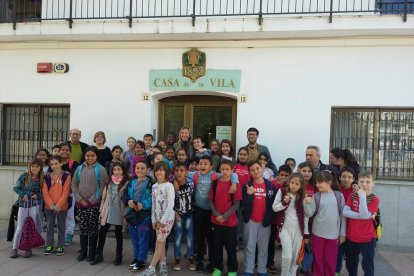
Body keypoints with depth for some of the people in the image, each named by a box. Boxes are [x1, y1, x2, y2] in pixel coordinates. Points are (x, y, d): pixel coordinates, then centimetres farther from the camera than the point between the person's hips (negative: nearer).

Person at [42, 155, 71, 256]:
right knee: (50, 226, 12)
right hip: (49, 207, 3)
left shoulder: (66, 176, -6)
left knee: (61, 227, 8)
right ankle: (49, 245, 24)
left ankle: (61, 246, 18)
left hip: (62, 207, -3)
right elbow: (45, 192, -2)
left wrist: (58, 205, -16)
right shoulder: (47, 177, 3)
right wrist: (51, 204, -14)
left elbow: (65, 193, -10)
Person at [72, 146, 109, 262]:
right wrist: (79, 198, -5)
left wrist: (92, 200, -10)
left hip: (94, 204, -3)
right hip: (81, 203, 3)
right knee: (83, 227, 8)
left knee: (93, 228, 2)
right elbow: (74, 184, 7)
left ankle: (92, 253, 12)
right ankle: (83, 251, 20)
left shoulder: (101, 169, -4)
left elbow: (103, 187, -8)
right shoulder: (79, 168, 7)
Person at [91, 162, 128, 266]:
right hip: (107, 211, 4)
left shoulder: (126, 183, -7)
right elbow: (104, 197, 12)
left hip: (119, 212, -4)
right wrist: (101, 211, 9)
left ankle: (118, 256, 23)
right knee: (102, 232, 7)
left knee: (118, 234, 8)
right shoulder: (109, 182, 8)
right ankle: (99, 255, 23)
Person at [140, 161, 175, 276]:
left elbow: (171, 205, -18)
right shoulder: (154, 186, 8)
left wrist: (163, 220, -17)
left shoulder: (169, 186, -14)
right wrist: (154, 219, 6)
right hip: (158, 218, 6)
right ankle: (163, 266, 19)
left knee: (159, 242, -4)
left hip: (167, 218, -6)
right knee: (161, 242, 9)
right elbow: (154, 204, 11)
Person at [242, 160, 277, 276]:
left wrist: (270, 218, -6)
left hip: (265, 221, 1)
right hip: (251, 220, 0)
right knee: (250, 247, 9)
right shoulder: (247, 185, -3)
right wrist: (248, 194, -25)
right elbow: (243, 204, -9)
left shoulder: (270, 185, -2)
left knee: (263, 247, 11)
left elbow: (274, 203, 1)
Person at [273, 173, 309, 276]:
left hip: (298, 229, 2)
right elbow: (274, 208, 0)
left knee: (295, 257, 8)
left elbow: (305, 216, 5)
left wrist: (306, 233, 4)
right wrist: (284, 203, -18)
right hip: (285, 227, -2)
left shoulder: (303, 196, 0)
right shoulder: (282, 191, -4)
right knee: (287, 256, -11)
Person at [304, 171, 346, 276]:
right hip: (318, 233, 0)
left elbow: (343, 215, 2)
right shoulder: (316, 196, -3)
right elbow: (309, 214, -7)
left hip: (333, 234, 0)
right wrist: (307, 203, -25)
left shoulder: (339, 195, -3)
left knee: (330, 260, 10)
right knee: (318, 259, 10)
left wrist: (342, 233, 3)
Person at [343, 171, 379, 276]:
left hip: (367, 238, -4)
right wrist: (362, 216, -23)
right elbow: (345, 212, -12)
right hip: (351, 236, 4)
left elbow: (364, 215, -23)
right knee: (351, 263, 20)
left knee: (368, 265, 7)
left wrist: (362, 197, -25)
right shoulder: (352, 196, 0)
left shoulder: (374, 199, -11)